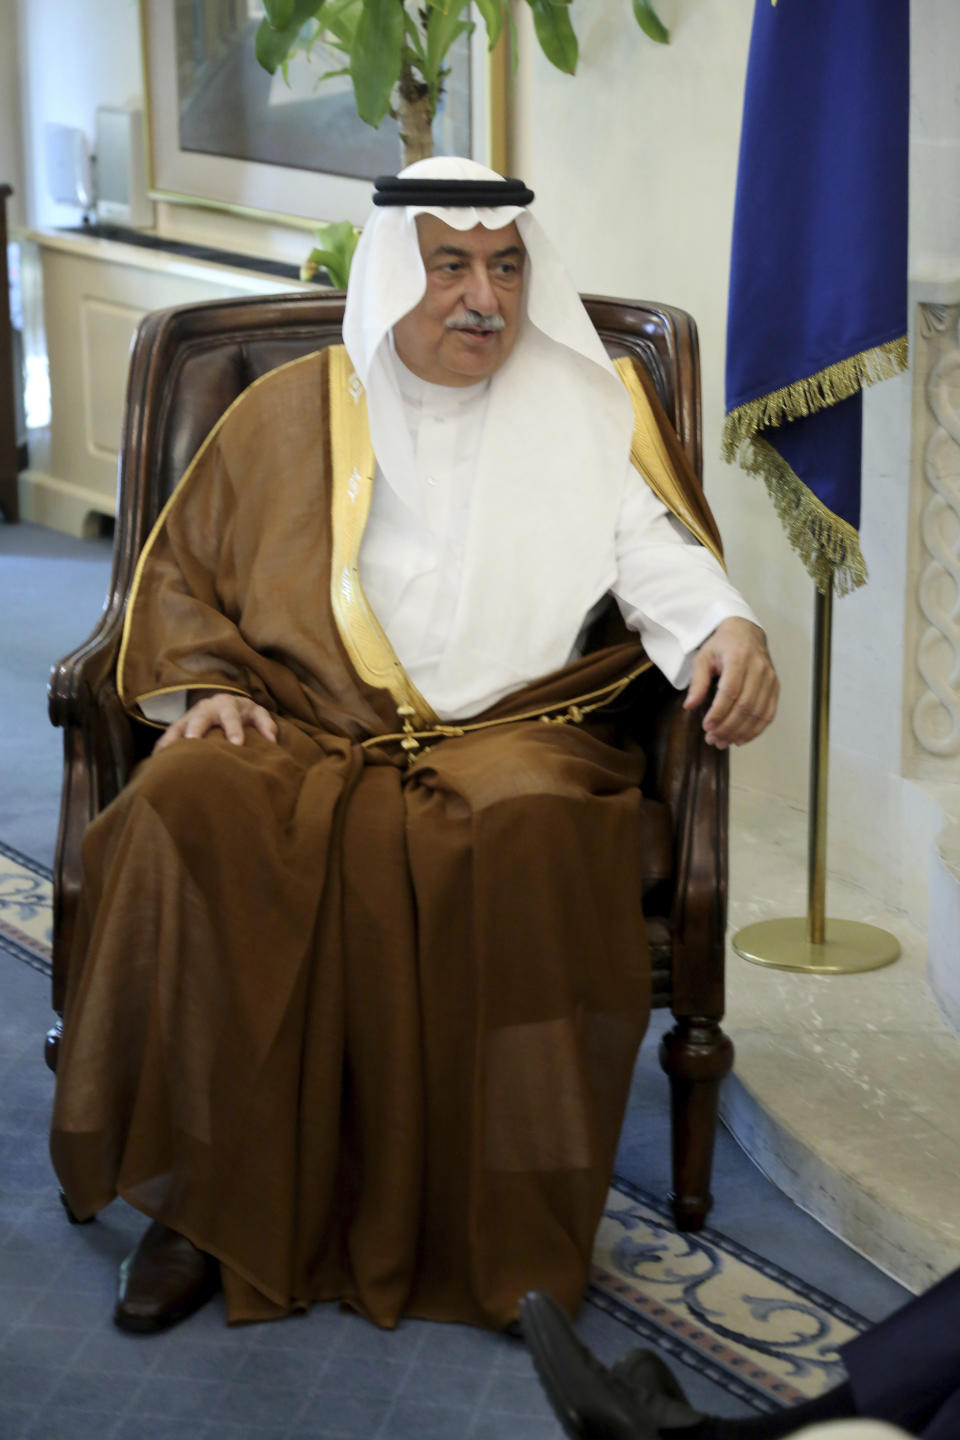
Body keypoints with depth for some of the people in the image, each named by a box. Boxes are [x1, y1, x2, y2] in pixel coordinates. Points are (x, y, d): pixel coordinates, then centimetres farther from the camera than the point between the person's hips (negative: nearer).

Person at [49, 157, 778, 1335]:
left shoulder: (586, 410, 13)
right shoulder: (291, 409, 16)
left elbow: (657, 553, 0)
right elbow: (182, 569, 19)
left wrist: (728, 630, -22)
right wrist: (204, 686, 0)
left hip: (506, 727, -1)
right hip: (302, 725, 1)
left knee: (533, 832, -36)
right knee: (192, 812, -31)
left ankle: (511, 1225, -24)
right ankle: (204, 1201, -20)